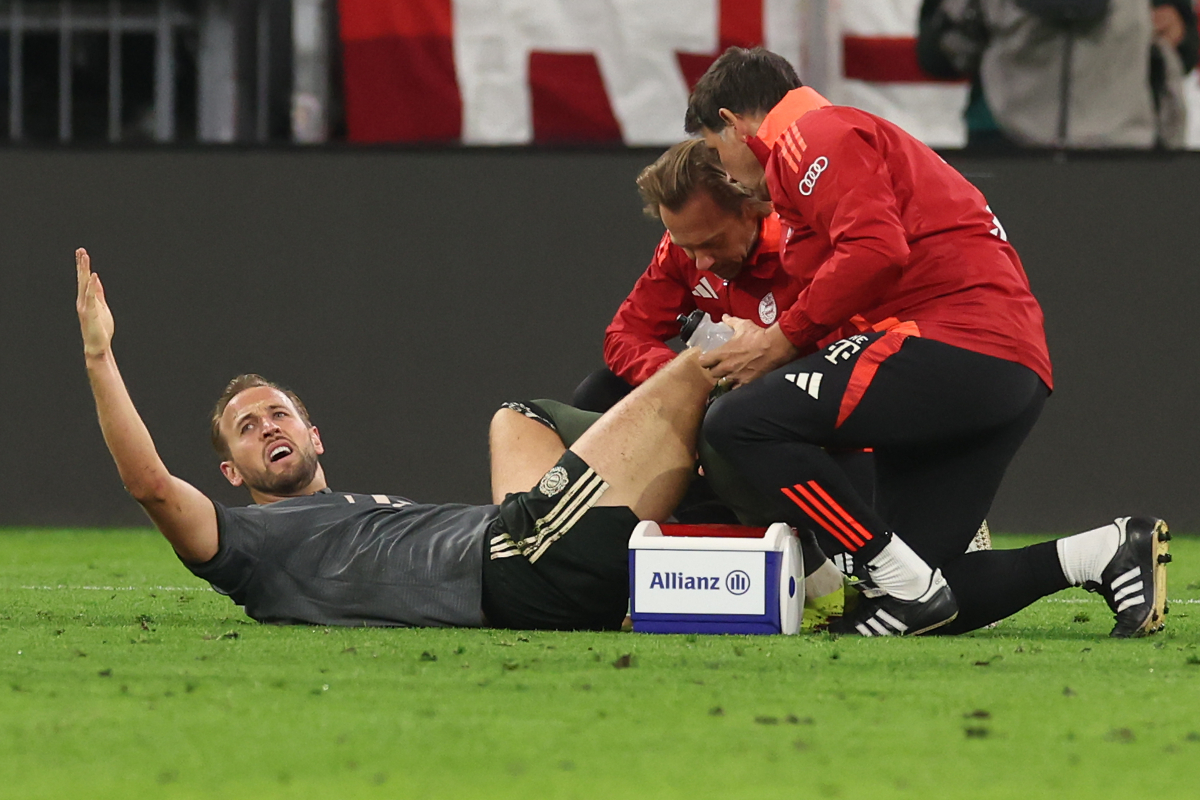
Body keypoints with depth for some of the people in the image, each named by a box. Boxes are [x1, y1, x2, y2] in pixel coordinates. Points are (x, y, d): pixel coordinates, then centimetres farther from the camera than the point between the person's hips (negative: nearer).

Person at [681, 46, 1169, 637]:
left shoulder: (816, 136, 0)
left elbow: (874, 250, -17)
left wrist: (783, 339, -8)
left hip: (957, 343, -10)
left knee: (738, 424, -17)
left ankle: (905, 585, -17)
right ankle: (1109, 552, 1)